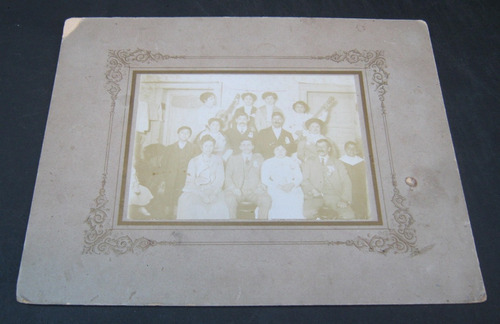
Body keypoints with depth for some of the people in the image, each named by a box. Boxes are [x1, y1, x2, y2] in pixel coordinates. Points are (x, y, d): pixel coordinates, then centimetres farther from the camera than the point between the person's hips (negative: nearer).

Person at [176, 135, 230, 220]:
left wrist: (212, 193, -14)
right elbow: (190, 181, 2)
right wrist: (202, 195, -14)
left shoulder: (218, 161, 13)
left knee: (219, 207, -31)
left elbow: (220, 180, 4)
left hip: (214, 192, 0)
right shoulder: (193, 161, 10)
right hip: (196, 191, 0)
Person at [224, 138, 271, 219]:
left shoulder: (259, 158, 18)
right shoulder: (233, 159, 16)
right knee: (229, 200, -35)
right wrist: (234, 188, -10)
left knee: (266, 200, -30)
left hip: (253, 191, 1)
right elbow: (227, 176, 9)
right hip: (236, 191, 0)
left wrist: (260, 187, -5)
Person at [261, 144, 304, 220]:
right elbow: (264, 179, 5)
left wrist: (292, 184, -10)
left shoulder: (293, 161, 22)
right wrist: (279, 186, -11)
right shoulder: (267, 163, 16)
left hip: (293, 188, 2)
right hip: (275, 189, -1)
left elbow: (299, 177, 13)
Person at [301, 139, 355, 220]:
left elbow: (346, 182, 11)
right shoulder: (309, 162, 22)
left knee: (349, 216, -26)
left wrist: (345, 199, -7)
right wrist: (312, 190, -15)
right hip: (315, 196, -1)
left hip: (333, 195, 2)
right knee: (308, 214, -35)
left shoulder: (337, 163, 22)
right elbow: (304, 180, 7)